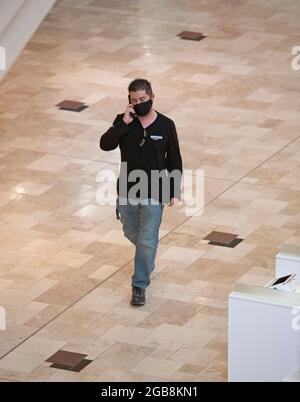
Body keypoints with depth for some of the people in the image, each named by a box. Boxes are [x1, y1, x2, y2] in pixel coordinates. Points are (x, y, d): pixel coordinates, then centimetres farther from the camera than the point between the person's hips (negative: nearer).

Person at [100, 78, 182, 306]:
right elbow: (105, 144, -20)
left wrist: (175, 192, -3)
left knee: (147, 241, -4)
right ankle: (148, 260, 51)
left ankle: (140, 286, 7)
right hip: (127, 191, 3)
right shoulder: (123, 121, -5)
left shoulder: (166, 125, -9)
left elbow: (174, 161, -2)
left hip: (153, 193, -3)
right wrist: (124, 123, -28)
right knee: (132, 234, 21)